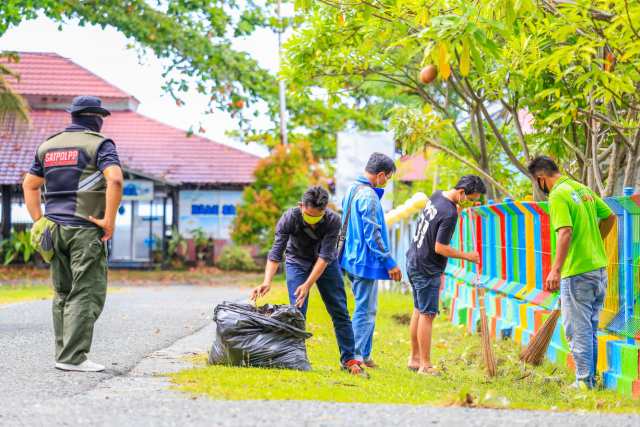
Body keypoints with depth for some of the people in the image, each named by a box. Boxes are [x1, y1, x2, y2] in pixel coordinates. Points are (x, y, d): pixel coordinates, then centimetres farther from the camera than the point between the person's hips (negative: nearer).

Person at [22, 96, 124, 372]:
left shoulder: (49, 145, 16)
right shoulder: (100, 144, -4)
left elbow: (29, 185, 19)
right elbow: (115, 179, -20)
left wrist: (39, 221, 16)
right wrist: (109, 221, -15)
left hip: (55, 228, 6)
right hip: (86, 229, -6)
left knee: (63, 294, 13)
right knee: (87, 294, -6)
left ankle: (63, 354, 12)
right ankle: (72, 357, -12)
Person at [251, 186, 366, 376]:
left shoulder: (333, 220, -30)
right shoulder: (289, 218, -30)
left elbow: (324, 257, -31)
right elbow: (276, 253, -32)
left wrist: (307, 285, -38)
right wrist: (267, 282, -46)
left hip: (326, 263, 1)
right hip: (297, 262, -1)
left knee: (339, 311, 1)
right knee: (297, 312, -12)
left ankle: (349, 359, 9)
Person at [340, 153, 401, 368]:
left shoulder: (352, 190, 12)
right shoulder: (369, 196, -18)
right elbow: (373, 234, -19)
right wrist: (389, 263, -16)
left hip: (352, 260, 10)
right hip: (365, 261, -10)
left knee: (365, 308, 17)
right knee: (365, 310, -3)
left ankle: (364, 355, 21)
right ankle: (357, 356, 0)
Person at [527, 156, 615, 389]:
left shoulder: (558, 196, -14)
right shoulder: (582, 188, 13)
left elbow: (565, 232, -25)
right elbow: (610, 217, 19)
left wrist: (555, 270, -29)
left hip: (577, 272, -9)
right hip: (599, 267, 9)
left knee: (577, 329, -2)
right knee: (590, 328, 16)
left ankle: (584, 381, -1)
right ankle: (590, 378, 22)